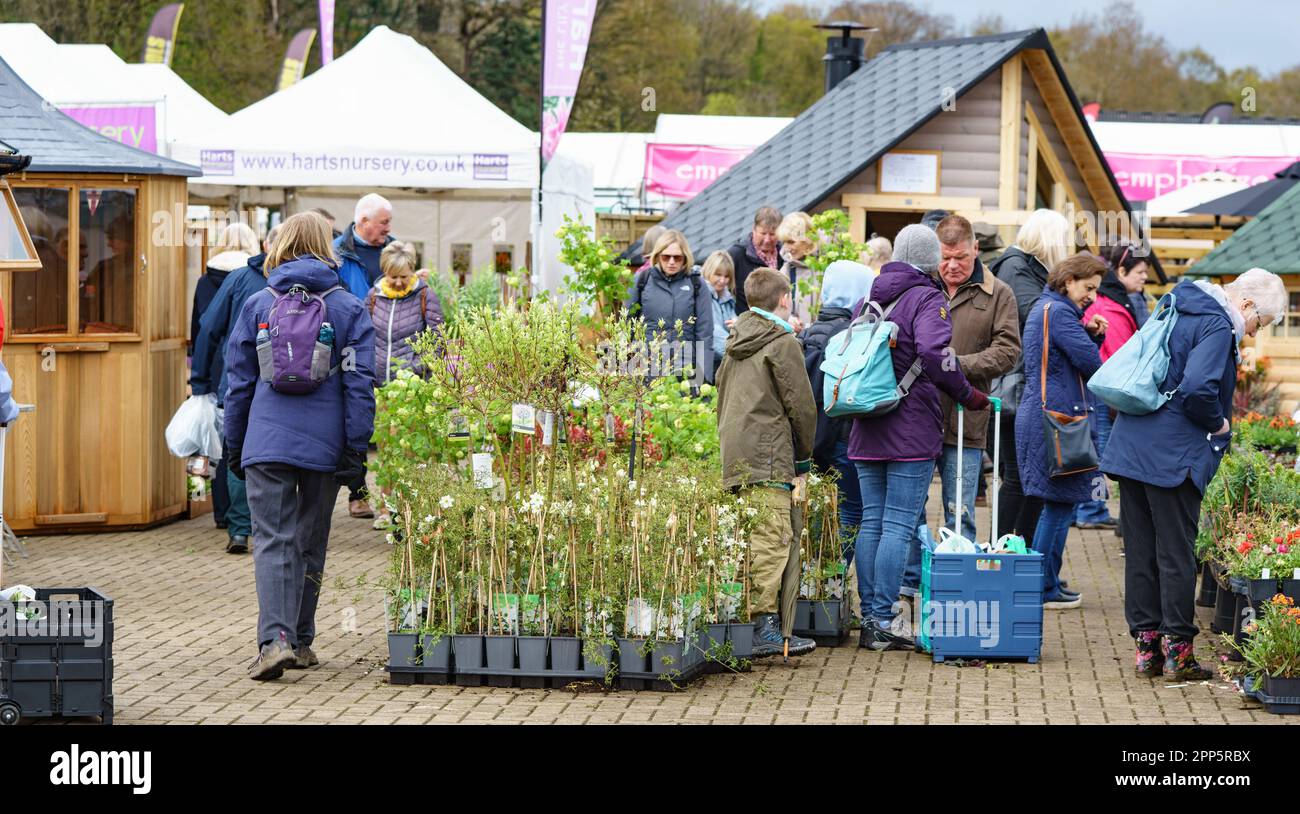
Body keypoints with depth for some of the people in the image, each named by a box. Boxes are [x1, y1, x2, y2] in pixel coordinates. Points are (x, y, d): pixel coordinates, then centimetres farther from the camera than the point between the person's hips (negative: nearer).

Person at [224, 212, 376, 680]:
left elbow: (239, 381, 7)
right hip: (324, 445, 1)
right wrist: (356, 449, 1)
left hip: (267, 443, -1)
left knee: (273, 541, -4)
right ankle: (300, 641, 22)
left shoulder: (257, 305, 4)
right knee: (311, 543, 14)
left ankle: (276, 639, -21)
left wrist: (234, 447, 15)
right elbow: (359, 384, -2)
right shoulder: (349, 308, 2)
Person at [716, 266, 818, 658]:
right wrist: (803, 460, 6)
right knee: (772, 540, -10)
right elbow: (801, 405, -6)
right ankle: (764, 627, -14)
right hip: (768, 457, -8)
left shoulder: (736, 345, 21)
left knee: (752, 541, 10)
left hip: (734, 457, 8)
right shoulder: (783, 343, -5)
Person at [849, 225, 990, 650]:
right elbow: (934, 353, -24)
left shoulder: (868, 300, 13)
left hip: (867, 432, 7)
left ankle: (869, 617, 11)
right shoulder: (927, 300, -9)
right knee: (899, 526, -5)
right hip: (912, 431, -6)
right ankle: (883, 621, -7)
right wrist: (967, 395, -14)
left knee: (871, 524, 10)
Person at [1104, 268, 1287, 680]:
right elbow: (1198, 390, -26)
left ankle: (1146, 646, 13)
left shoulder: (1179, 309, 15)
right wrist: (1219, 425, -7)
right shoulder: (1217, 328, -14)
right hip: (1171, 456, -8)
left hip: (1131, 445, 8)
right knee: (1176, 553, -1)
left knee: (1140, 551, 10)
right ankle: (1177, 650, 2)